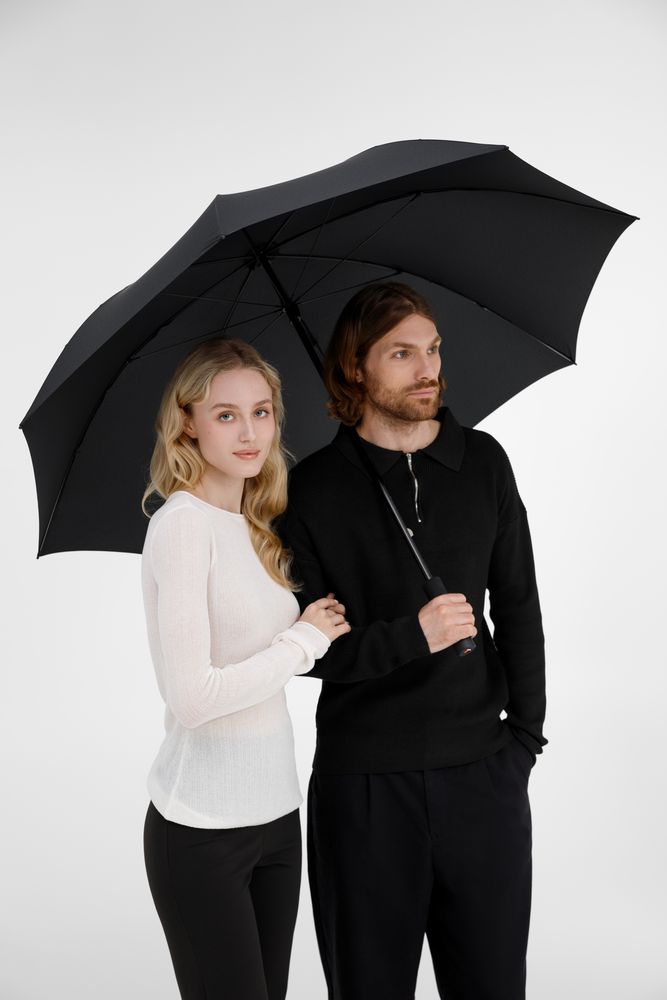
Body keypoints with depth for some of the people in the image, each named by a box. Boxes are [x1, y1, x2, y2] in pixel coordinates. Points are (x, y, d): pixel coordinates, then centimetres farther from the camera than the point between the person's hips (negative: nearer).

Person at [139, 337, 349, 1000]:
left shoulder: (258, 528, 10)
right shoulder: (181, 524, -15)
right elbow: (192, 697, -22)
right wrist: (304, 640, -12)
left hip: (274, 810, 8)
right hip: (202, 827, -8)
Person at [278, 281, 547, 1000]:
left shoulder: (483, 463, 5)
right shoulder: (315, 489, -4)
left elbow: (518, 609, 9)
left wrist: (525, 736, 4)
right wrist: (409, 638, -19)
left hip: (484, 776, 2)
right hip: (363, 784, -2)